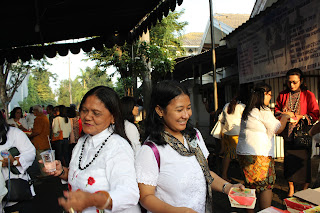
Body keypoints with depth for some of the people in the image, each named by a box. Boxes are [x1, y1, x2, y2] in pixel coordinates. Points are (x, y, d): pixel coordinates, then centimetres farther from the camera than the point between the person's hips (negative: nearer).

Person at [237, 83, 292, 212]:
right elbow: (278, 129, -4)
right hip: (258, 154, -8)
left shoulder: (247, 110, 14)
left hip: (243, 153, 8)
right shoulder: (263, 111, -11)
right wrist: (286, 116, 12)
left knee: (251, 185, 14)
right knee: (266, 186, 2)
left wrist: (280, 117, 25)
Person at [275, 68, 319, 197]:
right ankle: (291, 190, 21)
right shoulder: (282, 95, 8)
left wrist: (301, 117, -18)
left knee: (304, 161, 1)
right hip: (288, 134, 3)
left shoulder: (308, 95, -2)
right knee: (289, 161, 7)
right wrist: (283, 115, -4)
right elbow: (276, 109, 17)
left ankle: (305, 191, 17)